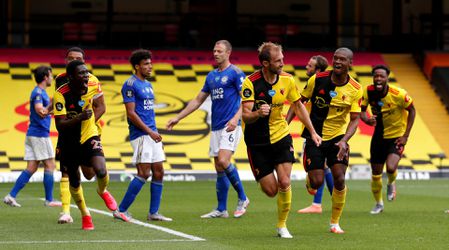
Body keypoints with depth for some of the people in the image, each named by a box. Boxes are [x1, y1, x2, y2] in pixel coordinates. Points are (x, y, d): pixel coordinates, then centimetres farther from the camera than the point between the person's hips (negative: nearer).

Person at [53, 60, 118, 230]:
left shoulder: (93, 87, -12)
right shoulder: (61, 94, -24)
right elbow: (60, 125, -29)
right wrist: (80, 118, -41)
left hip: (89, 136, 1)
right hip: (69, 142, -1)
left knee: (101, 172, -21)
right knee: (74, 182, 8)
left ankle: (103, 191, 16)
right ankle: (85, 215, 32)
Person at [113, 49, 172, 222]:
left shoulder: (148, 85, 18)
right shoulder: (130, 85, -10)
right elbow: (131, 113, -15)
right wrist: (150, 132, -17)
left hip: (152, 134, 9)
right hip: (140, 135, -9)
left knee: (158, 172, 6)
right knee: (144, 173, -12)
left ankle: (154, 213, 11)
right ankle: (121, 210, -6)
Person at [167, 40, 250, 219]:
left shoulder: (235, 73, -5)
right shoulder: (211, 76, 16)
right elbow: (198, 100, 22)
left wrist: (236, 118, -27)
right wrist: (177, 118, 19)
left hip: (231, 126, -7)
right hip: (216, 127, 7)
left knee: (223, 161, -22)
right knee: (219, 169, 6)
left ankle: (242, 198, -6)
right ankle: (221, 210, 11)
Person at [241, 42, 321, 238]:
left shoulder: (287, 80, -6)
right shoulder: (251, 82, -18)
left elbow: (298, 106, 10)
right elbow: (245, 116, -22)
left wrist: (312, 132, 10)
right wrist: (258, 113, -43)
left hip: (281, 136, 2)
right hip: (257, 142, -2)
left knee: (284, 183, -12)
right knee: (270, 190, -2)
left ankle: (282, 225, 7)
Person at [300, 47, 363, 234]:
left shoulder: (355, 90, -10)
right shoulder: (317, 79, -10)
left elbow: (354, 119, -9)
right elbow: (299, 101, 1)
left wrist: (344, 140, -24)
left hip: (338, 137, 1)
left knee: (339, 179, -11)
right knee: (317, 182, -7)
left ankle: (335, 223, 7)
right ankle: (309, 181, 34)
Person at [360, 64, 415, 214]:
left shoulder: (398, 94, -22)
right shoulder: (368, 91, -13)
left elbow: (412, 111, -8)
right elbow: (362, 110, 0)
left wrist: (406, 136, -10)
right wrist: (367, 120, -25)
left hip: (397, 136, -4)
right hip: (379, 136, 4)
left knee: (391, 168, -24)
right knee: (376, 173, 7)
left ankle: (391, 184, 13)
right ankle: (378, 203, 32)